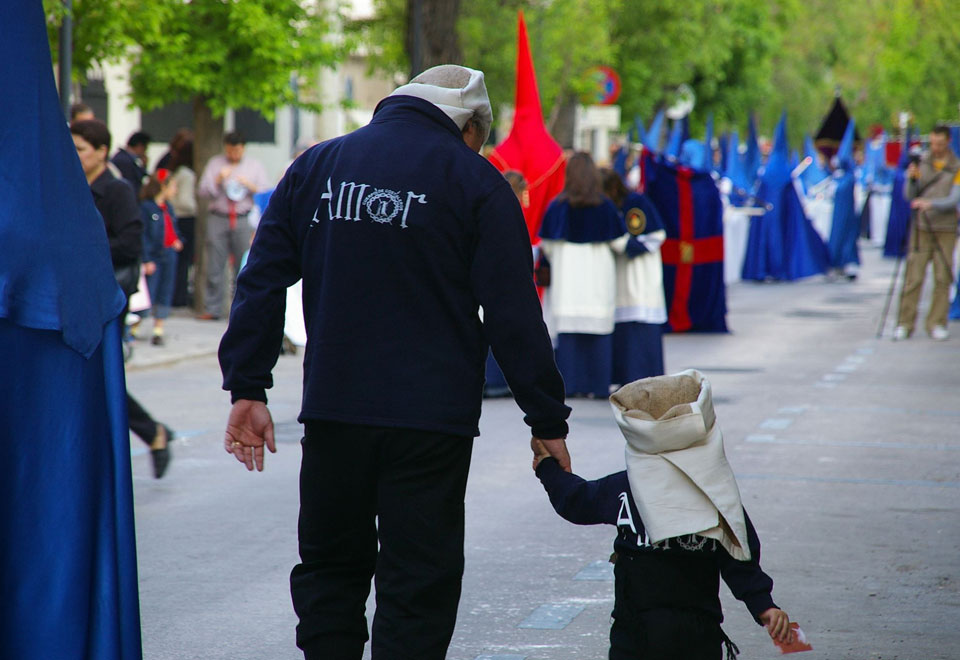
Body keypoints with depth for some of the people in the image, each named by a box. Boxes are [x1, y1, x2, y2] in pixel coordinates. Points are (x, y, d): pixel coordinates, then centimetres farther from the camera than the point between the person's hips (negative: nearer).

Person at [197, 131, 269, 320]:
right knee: (215, 267, -1)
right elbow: (202, 192, 7)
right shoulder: (215, 164, 13)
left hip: (244, 221, -1)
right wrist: (218, 180, -8)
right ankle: (213, 309, 5)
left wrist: (250, 186, -9)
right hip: (218, 220, 1)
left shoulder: (254, 166, 13)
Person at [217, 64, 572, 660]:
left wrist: (247, 388, 10)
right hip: (430, 419, -3)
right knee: (418, 584, 1)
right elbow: (514, 314, -5)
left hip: (331, 411, 4)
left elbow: (262, 283, 9)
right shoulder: (474, 180, -1)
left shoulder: (315, 167, 12)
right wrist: (548, 420, 0)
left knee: (330, 567, 16)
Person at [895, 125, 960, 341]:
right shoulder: (922, 161, 5)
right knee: (914, 277, -4)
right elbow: (909, 195, 5)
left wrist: (931, 203, -25)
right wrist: (911, 179, -15)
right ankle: (905, 324, -1)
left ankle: (937, 323, 8)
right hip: (921, 228, 1)